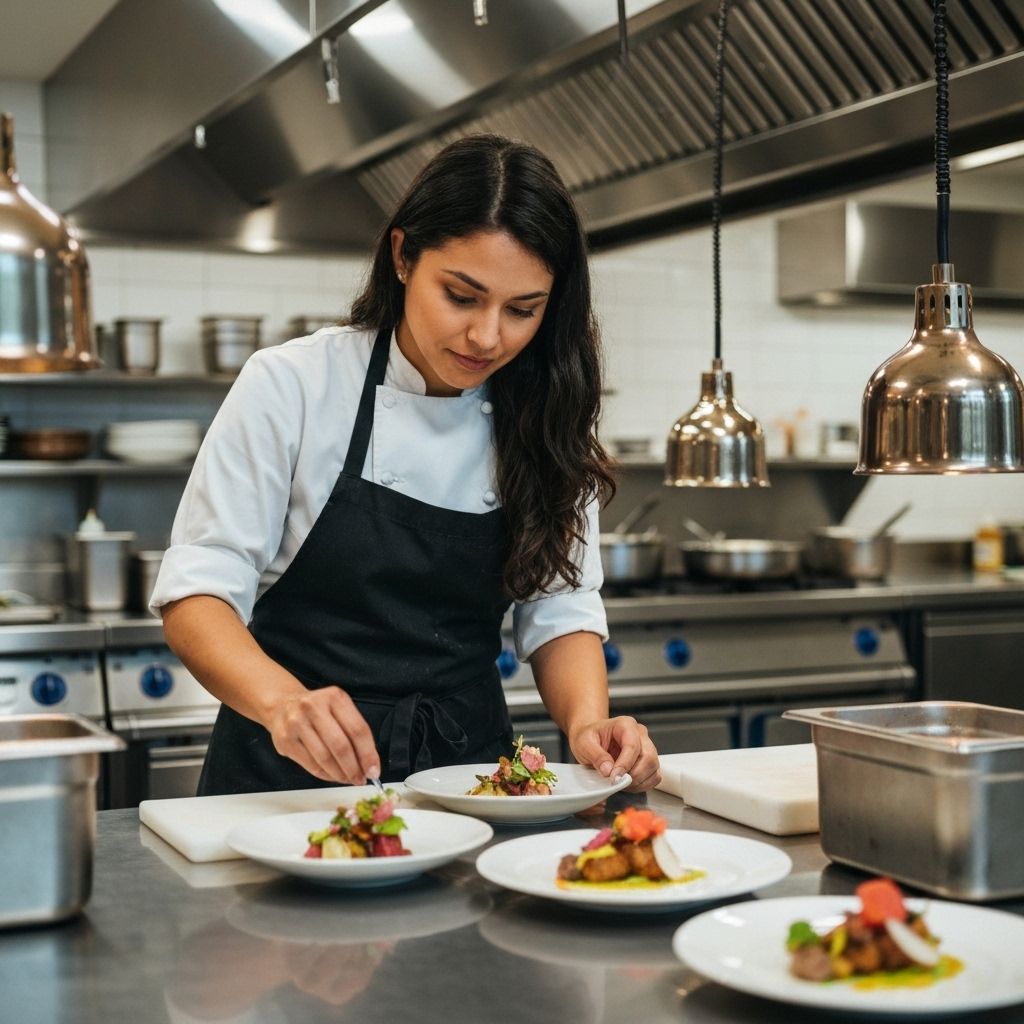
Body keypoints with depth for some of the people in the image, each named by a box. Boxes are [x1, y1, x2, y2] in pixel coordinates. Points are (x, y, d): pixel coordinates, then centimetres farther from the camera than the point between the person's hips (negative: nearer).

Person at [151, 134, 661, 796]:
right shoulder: (292, 386, -8)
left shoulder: (543, 422, 3)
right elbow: (197, 591, -10)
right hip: (296, 773, -2)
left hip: (467, 771, 3)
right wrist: (283, 701, -29)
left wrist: (587, 721, -15)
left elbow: (559, 609, 6)